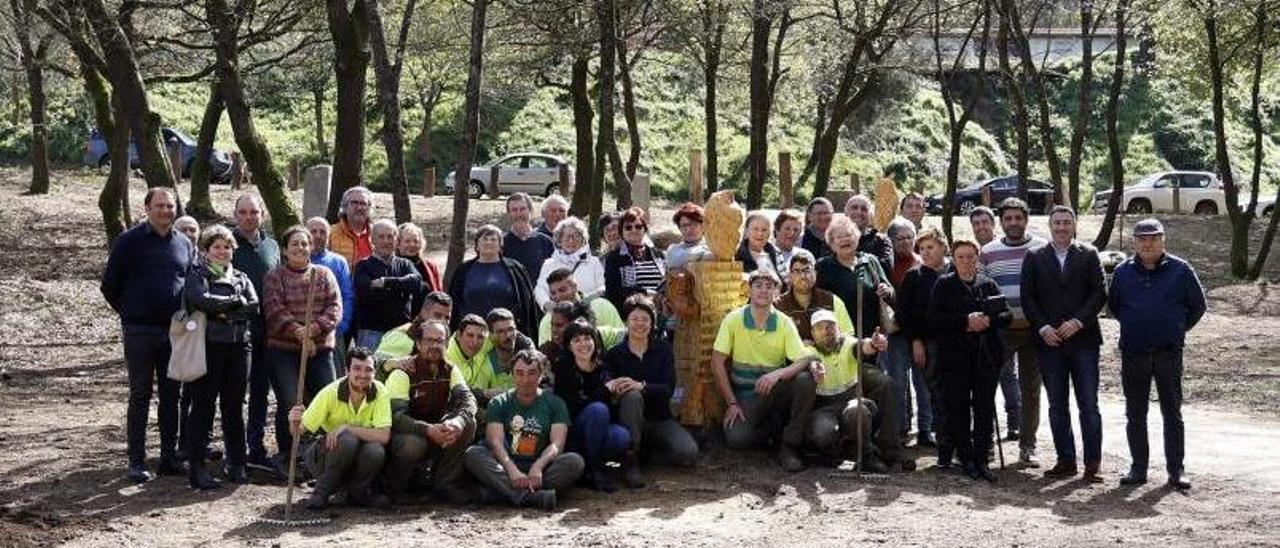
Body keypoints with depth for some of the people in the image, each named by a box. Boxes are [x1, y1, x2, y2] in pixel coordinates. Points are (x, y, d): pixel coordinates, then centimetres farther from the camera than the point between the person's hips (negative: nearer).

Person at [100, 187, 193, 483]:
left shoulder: (184, 244, 9)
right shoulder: (129, 241, -4)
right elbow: (110, 284, 0)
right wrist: (130, 312, 6)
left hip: (175, 330, 4)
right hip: (140, 332, -4)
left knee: (171, 396, 9)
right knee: (140, 396, 0)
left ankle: (169, 458, 17)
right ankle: (137, 462, 4)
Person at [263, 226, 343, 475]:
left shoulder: (324, 275, 13)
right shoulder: (274, 277, 5)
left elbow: (335, 307, 2)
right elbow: (274, 310, -7)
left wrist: (315, 328, -15)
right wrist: (298, 332, -19)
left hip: (320, 349, 3)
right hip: (283, 350, -3)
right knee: (288, 404, -9)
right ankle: (285, 456, 4)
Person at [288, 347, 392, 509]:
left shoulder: (381, 393, -18)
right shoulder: (331, 393, -21)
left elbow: (384, 436, -28)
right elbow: (298, 432, -21)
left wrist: (347, 428, -32)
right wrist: (295, 423, -44)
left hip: (358, 458, 2)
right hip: (325, 452, -2)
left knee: (376, 450, -30)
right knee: (347, 439, -33)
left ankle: (358, 492, -1)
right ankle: (322, 492, -11)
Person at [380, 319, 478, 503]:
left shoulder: (449, 370, 1)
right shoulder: (403, 372, -16)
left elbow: (467, 398, -16)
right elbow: (396, 417, -26)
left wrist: (457, 422, -40)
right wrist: (428, 430, -42)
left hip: (435, 430, 5)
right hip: (403, 433, -5)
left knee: (468, 424, -20)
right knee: (414, 444, -38)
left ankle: (445, 483, -10)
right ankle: (393, 486, -7)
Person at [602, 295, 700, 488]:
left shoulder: (663, 349, 4)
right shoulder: (614, 354, 3)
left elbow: (669, 389, -9)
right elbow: (606, 382, -13)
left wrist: (641, 386, -28)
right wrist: (611, 387, -39)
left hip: (660, 419, 1)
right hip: (629, 422, -1)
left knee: (689, 454, -24)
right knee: (631, 396, -35)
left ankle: (647, 448, 7)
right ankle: (630, 463, -25)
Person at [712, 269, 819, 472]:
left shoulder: (784, 323, -4)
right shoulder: (734, 320, -6)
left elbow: (804, 360, -13)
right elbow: (717, 363, -6)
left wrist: (778, 374, -33)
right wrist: (732, 403, -10)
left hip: (775, 391, 1)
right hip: (745, 395, -1)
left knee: (805, 379, -29)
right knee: (736, 438, -28)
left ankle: (789, 446, -15)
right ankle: (767, 428, 10)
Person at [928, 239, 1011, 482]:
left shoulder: (989, 284, 13)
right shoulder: (944, 285, 5)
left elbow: (1007, 315, 8)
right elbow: (934, 319, -6)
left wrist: (988, 321, -12)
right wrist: (966, 321, -16)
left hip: (987, 356, 2)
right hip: (955, 356, -2)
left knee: (985, 408, -1)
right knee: (959, 408, -2)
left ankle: (981, 459, 3)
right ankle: (967, 460, 6)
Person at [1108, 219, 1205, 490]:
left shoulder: (1180, 270, -1)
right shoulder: (1123, 272, 4)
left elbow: (1197, 305, 9)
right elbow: (1113, 305, 18)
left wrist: (1178, 329, 7)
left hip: (1169, 353, -2)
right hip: (1133, 353, 2)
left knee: (1173, 414, 1)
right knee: (1135, 415, 7)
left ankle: (1176, 470, 5)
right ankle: (1138, 468, 15)